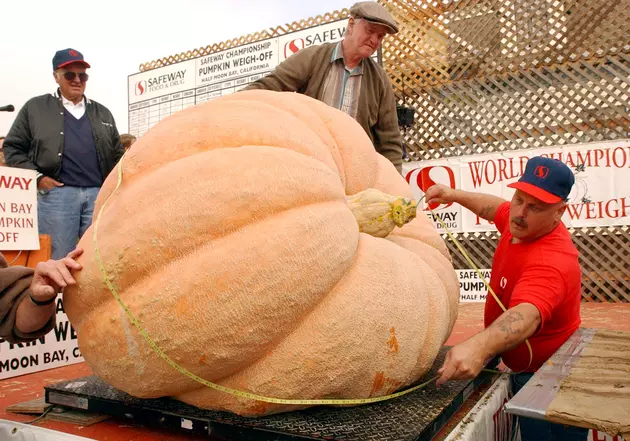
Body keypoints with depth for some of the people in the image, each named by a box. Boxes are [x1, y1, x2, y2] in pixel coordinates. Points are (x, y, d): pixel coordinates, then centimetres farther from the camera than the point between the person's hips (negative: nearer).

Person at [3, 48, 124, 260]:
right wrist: (37, 178, -4)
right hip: (57, 193, -2)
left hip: (99, 193, 3)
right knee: (58, 259, 0)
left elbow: (118, 154, 20)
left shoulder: (102, 113, 19)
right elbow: (13, 147, 8)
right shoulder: (35, 107, 10)